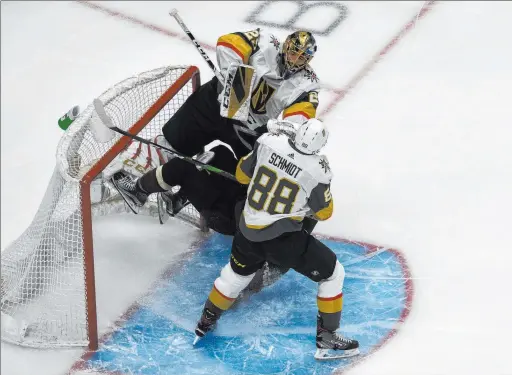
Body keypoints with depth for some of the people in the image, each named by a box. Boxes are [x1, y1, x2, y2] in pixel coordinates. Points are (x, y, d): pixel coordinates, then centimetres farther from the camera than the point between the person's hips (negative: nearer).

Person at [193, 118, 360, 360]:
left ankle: (204, 324, 44)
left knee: (236, 275, 30)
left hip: (249, 231, 5)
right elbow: (323, 213, -4)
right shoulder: (317, 171, -20)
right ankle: (327, 338, 14)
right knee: (332, 274, 11)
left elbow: (242, 175, 4)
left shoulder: (269, 143, -11)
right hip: (283, 239, -5)